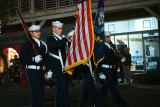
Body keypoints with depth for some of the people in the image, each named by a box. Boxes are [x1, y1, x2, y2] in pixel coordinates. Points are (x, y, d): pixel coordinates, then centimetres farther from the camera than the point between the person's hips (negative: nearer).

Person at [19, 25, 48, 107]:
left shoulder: (43, 44, 16)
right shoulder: (27, 44, -1)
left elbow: (46, 57, 17)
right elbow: (22, 58, -10)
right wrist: (33, 59, -22)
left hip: (41, 70, 6)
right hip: (33, 70, -6)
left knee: (41, 92, 9)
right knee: (37, 92, -12)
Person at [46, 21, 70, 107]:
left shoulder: (62, 38, 18)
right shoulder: (50, 38, -4)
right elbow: (57, 45, -24)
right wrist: (66, 38, -17)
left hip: (62, 67, 8)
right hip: (56, 67, -8)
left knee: (60, 88, 12)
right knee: (63, 89, -15)